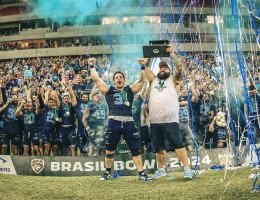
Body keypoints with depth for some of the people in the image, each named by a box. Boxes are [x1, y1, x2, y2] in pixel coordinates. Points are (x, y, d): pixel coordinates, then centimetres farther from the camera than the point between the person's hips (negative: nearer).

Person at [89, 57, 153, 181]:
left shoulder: (130, 90, 14)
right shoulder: (108, 90, 11)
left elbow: (142, 80, 9)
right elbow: (96, 79, 8)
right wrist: (91, 66, 7)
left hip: (128, 122, 1)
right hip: (114, 122, -1)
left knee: (136, 149, 1)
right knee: (109, 150, 8)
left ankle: (141, 174, 5)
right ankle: (107, 173, 24)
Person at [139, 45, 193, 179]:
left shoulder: (173, 80, 8)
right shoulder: (153, 80, 18)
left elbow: (180, 67, -5)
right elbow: (145, 68, 12)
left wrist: (172, 54, -10)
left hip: (171, 121, -4)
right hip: (155, 122, 4)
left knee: (178, 144, -8)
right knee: (158, 147, 13)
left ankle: (187, 168, -7)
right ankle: (161, 169, 27)